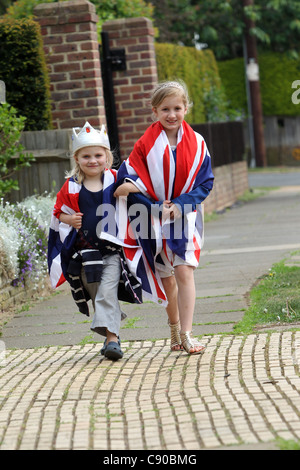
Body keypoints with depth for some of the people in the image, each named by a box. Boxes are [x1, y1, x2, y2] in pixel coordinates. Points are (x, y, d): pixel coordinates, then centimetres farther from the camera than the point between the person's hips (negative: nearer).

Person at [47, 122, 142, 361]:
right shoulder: (71, 187, 3)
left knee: (107, 291, -15)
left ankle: (111, 337, -16)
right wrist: (69, 219, -7)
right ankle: (113, 335, 20)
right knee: (95, 293, 6)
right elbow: (58, 212, 12)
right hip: (84, 251, 2)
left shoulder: (115, 180, 0)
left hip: (112, 249, -2)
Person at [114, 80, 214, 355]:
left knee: (184, 272, -14)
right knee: (167, 278, 11)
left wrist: (180, 205, -14)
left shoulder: (196, 144, -2)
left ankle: (186, 334, -11)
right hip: (154, 219, 1)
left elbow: (204, 182, -1)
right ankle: (175, 328, 30)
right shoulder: (145, 145, -4)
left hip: (186, 217, -1)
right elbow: (129, 180, -6)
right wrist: (157, 208, -17)